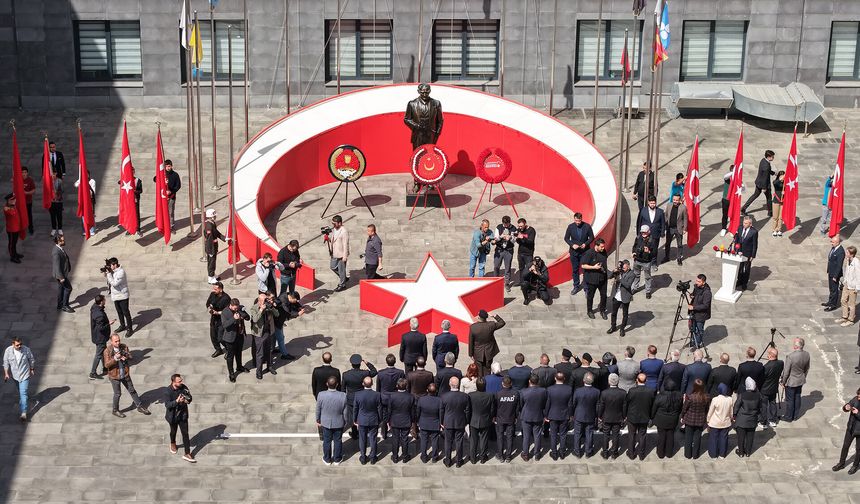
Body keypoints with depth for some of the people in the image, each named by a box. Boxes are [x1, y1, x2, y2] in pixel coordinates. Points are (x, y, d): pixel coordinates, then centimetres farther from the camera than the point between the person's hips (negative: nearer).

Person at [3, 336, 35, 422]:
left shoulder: (26, 349, -18)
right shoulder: (8, 351, -16)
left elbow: (31, 360, -2)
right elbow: (6, 363, -6)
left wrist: (32, 369, 9)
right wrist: (6, 374, -9)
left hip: (24, 375, -3)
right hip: (14, 375, 3)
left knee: (23, 393, -8)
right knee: (20, 391, 25)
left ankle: (23, 412, -7)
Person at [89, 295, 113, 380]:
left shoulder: (94, 307, -6)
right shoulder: (99, 315, -34)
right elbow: (101, 328, -29)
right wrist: (109, 323, -20)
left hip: (96, 335, 10)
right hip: (100, 337, -10)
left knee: (104, 351, 24)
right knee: (99, 354, 5)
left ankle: (104, 369, 39)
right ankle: (92, 373, 15)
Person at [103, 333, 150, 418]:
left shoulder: (124, 347, -6)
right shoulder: (107, 351, -17)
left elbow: (130, 358, 0)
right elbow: (106, 365, -20)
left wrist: (126, 358, -23)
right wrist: (115, 358, -33)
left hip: (125, 374, 4)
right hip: (114, 376, -4)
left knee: (132, 391, 15)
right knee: (117, 394, 8)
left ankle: (140, 407, 29)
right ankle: (115, 411, 29)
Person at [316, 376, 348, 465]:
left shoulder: (321, 395, -25)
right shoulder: (343, 396, -26)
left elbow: (318, 410, -9)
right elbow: (345, 412, -12)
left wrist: (318, 421, 8)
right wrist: (345, 421, 7)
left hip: (325, 423, 1)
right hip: (339, 423, 0)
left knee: (327, 441, 20)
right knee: (338, 441, 20)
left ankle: (327, 459, 36)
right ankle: (337, 459, 36)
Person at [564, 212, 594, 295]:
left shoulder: (587, 226, -11)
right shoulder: (570, 226, -7)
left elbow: (592, 237, -2)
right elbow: (566, 238, 1)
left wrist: (586, 244, -19)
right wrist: (572, 245, -15)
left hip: (585, 251, -2)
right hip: (574, 252, 2)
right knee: (575, 270, 12)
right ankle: (576, 287, 27)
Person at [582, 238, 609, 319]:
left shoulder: (604, 252, -1)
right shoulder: (589, 253, -20)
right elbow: (583, 266, -17)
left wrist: (605, 270, 11)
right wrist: (594, 267, -25)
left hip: (602, 278, 5)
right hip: (592, 278, -5)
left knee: (604, 295, 10)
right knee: (590, 296, 12)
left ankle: (602, 309, 31)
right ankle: (590, 311, 32)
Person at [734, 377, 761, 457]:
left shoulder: (742, 395, -22)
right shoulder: (758, 395, -13)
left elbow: (736, 406, -12)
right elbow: (760, 406, 2)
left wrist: (734, 415, 4)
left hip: (742, 420, -3)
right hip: (752, 420, 3)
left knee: (741, 436, 13)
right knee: (750, 436, 18)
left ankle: (741, 452, 24)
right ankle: (748, 452, 29)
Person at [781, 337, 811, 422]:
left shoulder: (790, 356, -31)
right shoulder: (806, 354, -12)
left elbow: (786, 372, -20)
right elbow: (807, 369, 4)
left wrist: (783, 382, -6)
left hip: (791, 382, -6)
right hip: (801, 381, 6)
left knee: (789, 399, 11)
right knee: (797, 397, 21)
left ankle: (789, 417, 26)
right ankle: (796, 415, 35)